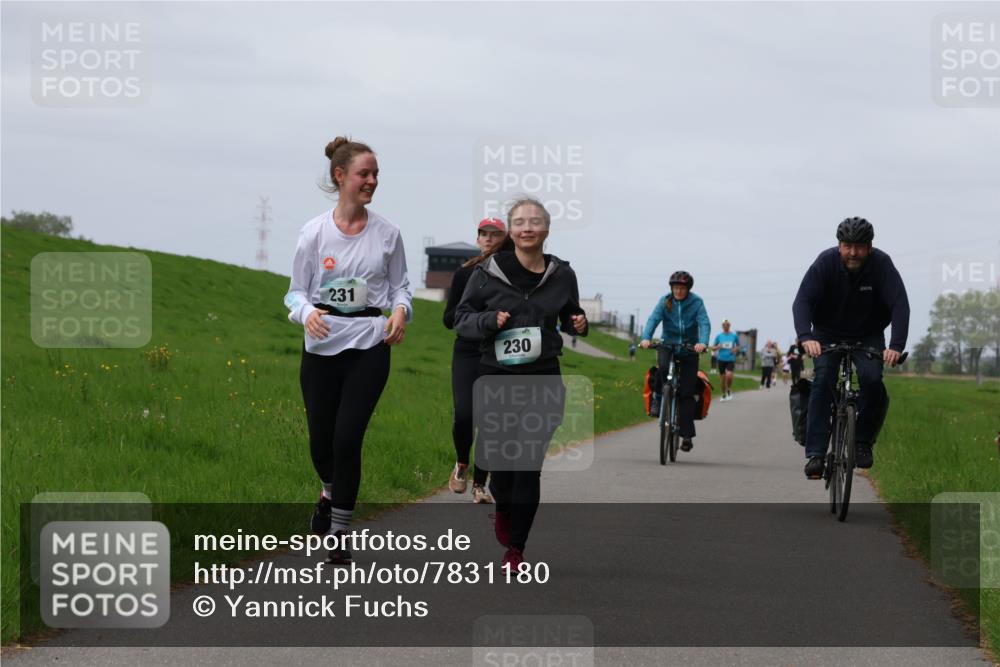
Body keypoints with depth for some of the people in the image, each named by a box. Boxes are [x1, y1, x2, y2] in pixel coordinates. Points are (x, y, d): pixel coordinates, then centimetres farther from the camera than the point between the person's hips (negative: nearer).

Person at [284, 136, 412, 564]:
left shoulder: (386, 233, 2)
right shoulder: (315, 232, -2)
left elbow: (399, 285, 12)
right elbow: (297, 289, 3)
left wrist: (401, 310, -10)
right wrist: (306, 312, -19)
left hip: (369, 346, 0)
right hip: (321, 348, 0)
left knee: (347, 437, -11)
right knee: (320, 441, 6)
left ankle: (339, 531, 1)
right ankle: (331, 492, 42)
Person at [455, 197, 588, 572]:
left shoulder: (562, 275, 5)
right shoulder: (488, 273, -2)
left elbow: (571, 314, 22)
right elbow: (461, 318, 3)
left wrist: (578, 324, -1)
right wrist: (490, 320, -15)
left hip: (543, 379, 1)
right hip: (497, 377, -1)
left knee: (530, 464, -4)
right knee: (498, 458, -4)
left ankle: (516, 548, 7)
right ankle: (503, 508, 32)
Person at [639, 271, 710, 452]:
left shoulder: (696, 302, -6)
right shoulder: (665, 301, -3)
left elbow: (704, 323, -17)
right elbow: (653, 319, -15)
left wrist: (703, 343, -37)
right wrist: (646, 338, -33)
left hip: (689, 349, -1)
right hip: (668, 345, 1)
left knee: (686, 393, -4)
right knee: (663, 367, -35)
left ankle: (686, 435, 0)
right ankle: (659, 397, -8)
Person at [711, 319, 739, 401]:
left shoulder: (734, 336, 3)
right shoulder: (719, 336, 5)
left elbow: (738, 346, 15)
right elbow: (713, 347, 10)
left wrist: (735, 349, -7)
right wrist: (718, 347, -12)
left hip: (731, 359, -2)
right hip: (721, 359, 2)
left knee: (729, 375, -22)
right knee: (722, 378, 4)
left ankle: (729, 390, 4)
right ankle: (724, 395, 22)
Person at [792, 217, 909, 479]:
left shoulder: (881, 264, -21)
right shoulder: (826, 262, -22)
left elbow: (900, 305, -28)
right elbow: (802, 301, -29)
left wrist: (896, 346, -43)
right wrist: (806, 337, -47)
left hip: (868, 335, 0)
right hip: (827, 334, 0)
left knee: (872, 379, -25)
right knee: (823, 381, -22)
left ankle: (863, 441, -3)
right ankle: (815, 454, -23)